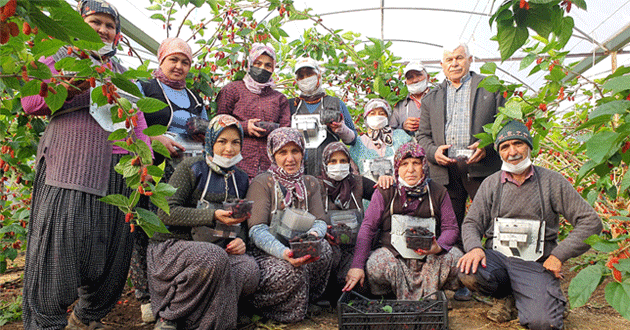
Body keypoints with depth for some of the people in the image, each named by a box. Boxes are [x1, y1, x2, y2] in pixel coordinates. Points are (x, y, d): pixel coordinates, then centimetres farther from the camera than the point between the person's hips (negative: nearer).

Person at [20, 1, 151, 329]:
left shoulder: (121, 73, 25)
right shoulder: (59, 57, 12)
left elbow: (136, 118, 22)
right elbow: (29, 102, 4)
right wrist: (61, 90, -15)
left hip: (116, 171, 4)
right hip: (69, 166, -4)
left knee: (111, 245, 3)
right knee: (60, 241, -9)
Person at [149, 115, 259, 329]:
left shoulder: (240, 179, 13)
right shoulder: (191, 168, -3)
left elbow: (240, 223, 19)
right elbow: (166, 213, -12)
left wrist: (240, 240, -5)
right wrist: (213, 216, -22)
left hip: (217, 250, 5)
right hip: (173, 245, -4)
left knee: (249, 269, -26)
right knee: (214, 258, -36)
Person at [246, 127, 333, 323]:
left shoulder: (311, 184, 13)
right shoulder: (261, 184, -4)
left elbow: (320, 220, 2)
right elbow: (256, 229, -15)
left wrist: (314, 233, -25)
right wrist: (283, 252, -34)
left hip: (300, 251, 5)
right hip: (265, 253, -4)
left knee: (323, 248, -27)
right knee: (291, 272, -35)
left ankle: (302, 303, -4)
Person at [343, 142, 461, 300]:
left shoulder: (438, 192, 3)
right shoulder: (385, 192, -2)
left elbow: (451, 228, 4)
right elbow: (368, 228, -8)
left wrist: (439, 247, -21)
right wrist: (357, 266, -21)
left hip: (429, 255, 2)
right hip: (393, 253, -1)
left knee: (455, 256, -25)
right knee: (374, 266, -30)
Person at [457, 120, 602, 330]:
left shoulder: (551, 181, 1)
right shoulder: (491, 184, 7)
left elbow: (590, 222, 2)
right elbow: (472, 222, 7)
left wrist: (559, 255, -7)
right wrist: (475, 247, -16)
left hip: (536, 264, -2)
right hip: (497, 256, 2)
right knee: (469, 273, -31)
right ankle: (508, 295, 4)